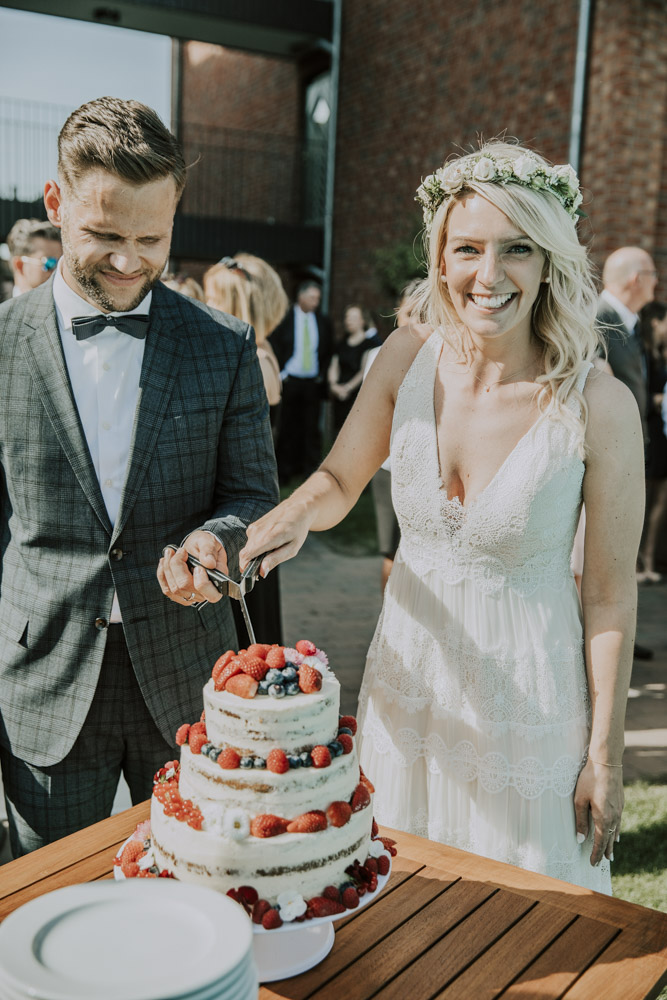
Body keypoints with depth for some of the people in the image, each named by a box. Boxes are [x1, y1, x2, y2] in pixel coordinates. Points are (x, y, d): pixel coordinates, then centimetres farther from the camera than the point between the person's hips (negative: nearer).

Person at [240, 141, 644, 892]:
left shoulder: (599, 405, -19)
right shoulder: (409, 357, -9)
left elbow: (610, 595, -12)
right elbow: (338, 481, 5)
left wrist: (605, 756, -6)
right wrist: (296, 514, -19)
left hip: (527, 698, -3)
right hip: (409, 682, 4)